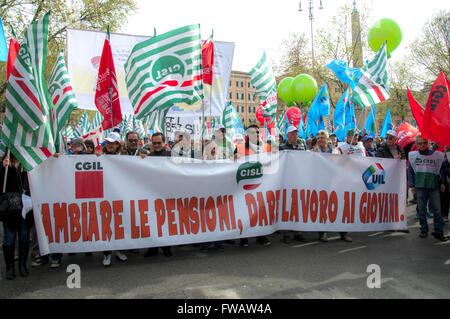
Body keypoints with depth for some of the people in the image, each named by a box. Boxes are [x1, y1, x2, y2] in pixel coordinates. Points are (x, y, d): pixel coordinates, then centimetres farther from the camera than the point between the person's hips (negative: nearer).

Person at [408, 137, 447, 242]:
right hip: (420, 187, 1)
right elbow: (410, 171, 11)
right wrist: (412, 185, 5)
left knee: (437, 209, -2)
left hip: (434, 187, -1)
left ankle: (439, 232, 5)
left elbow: (441, 170, 13)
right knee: (421, 209, 5)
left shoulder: (437, 155, 7)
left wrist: (442, 182, 4)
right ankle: (424, 230, 16)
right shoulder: (413, 156, 9)